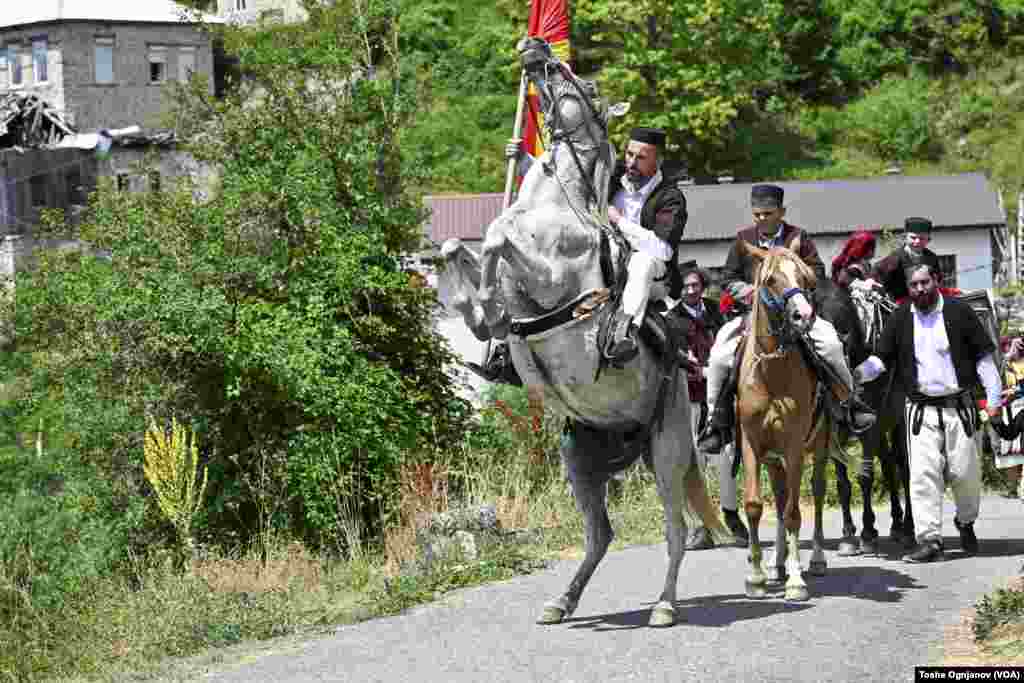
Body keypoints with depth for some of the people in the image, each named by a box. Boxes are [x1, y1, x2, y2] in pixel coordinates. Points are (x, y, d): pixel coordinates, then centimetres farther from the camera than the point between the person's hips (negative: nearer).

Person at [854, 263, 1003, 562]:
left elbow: (983, 356, 4)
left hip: (959, 406, -1)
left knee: (964, 472, 2)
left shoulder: (959, 312, 1)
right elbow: (882, 358, 5)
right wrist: (858, 373, -15)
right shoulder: (900, 318, 5)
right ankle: (929, 540, -9)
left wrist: (994, 397, -1)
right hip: (921, 410, 1)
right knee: (923, 474, -10)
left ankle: (966, 522, 31)